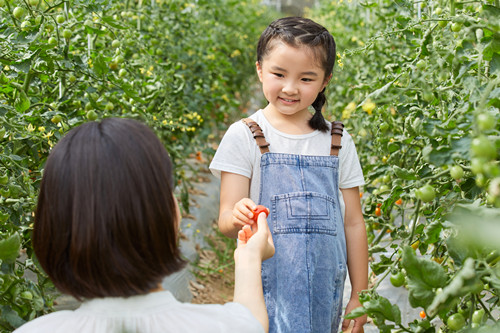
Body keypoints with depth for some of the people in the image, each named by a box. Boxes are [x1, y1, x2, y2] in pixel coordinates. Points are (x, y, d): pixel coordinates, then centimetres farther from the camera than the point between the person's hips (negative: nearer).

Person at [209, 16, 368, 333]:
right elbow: (226, 219, -6)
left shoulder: (338, 141, 5)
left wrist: (360, 296, 9)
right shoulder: (243, 136, -3)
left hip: (326, 289, 3)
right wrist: (238, 217, -30)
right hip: (269, 288, -2)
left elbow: (353, 223, 9)